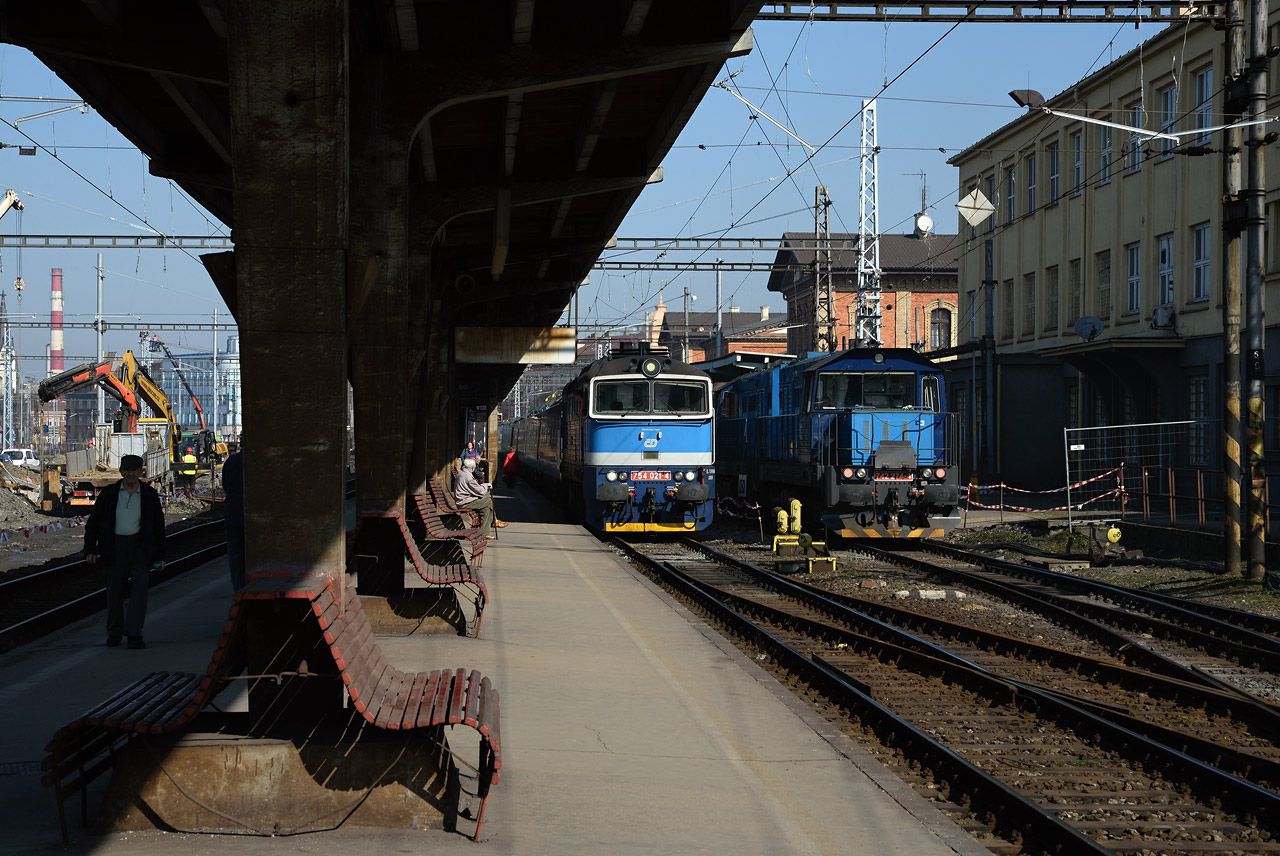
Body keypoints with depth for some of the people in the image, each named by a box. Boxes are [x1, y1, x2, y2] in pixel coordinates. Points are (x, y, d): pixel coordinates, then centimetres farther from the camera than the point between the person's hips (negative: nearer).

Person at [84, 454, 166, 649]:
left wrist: (160, 555, 7)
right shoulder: (109, 493, 3)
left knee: (139, 587, -13)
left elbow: (158, 525, 9)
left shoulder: (149, 494, 4)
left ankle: (134, 633, -13)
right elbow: (93, 522, 6)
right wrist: (90, 550, -3)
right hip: (115, 545, 1)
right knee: (114, 590, 6)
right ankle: (114, 633, 20)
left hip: (139, 546, -1)